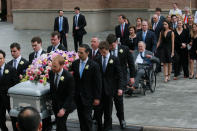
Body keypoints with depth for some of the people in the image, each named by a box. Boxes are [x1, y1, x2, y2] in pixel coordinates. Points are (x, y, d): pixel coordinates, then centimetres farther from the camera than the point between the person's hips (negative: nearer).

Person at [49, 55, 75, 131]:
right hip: (55, 104, 7)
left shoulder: (69, 77, -24)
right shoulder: (51, 73, -4)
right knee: (59, 124, 16)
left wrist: (64, 109, -25)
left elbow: (71, 95, -19)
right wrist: (52, 100, 11)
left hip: (64, 105, -6)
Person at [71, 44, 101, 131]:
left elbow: (98, 83, -8)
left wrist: (97, 98, -9)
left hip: (88, 96, -4)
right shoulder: (75, 63, 3)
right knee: (81, 116, 12)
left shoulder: (94, 65, -10)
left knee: (87, 117, -2)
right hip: (77, 96, 5)